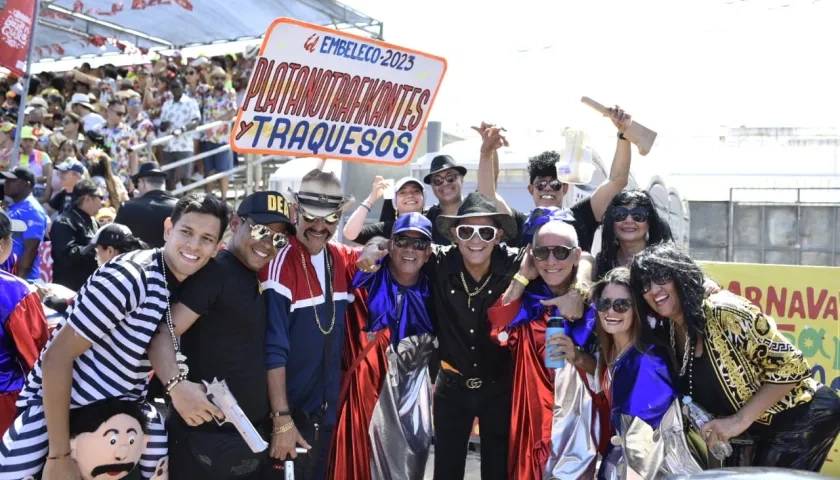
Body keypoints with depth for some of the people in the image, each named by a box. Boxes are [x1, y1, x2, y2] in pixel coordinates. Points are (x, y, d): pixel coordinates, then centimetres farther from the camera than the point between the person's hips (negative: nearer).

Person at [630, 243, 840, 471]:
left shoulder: (724, 312, -26)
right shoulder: (665, 333, -2)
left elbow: (791, 366, -23)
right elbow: (700, 388, 13)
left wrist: (741, 420, -24)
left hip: (803, 415, -7)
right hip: (763, 426, 7)